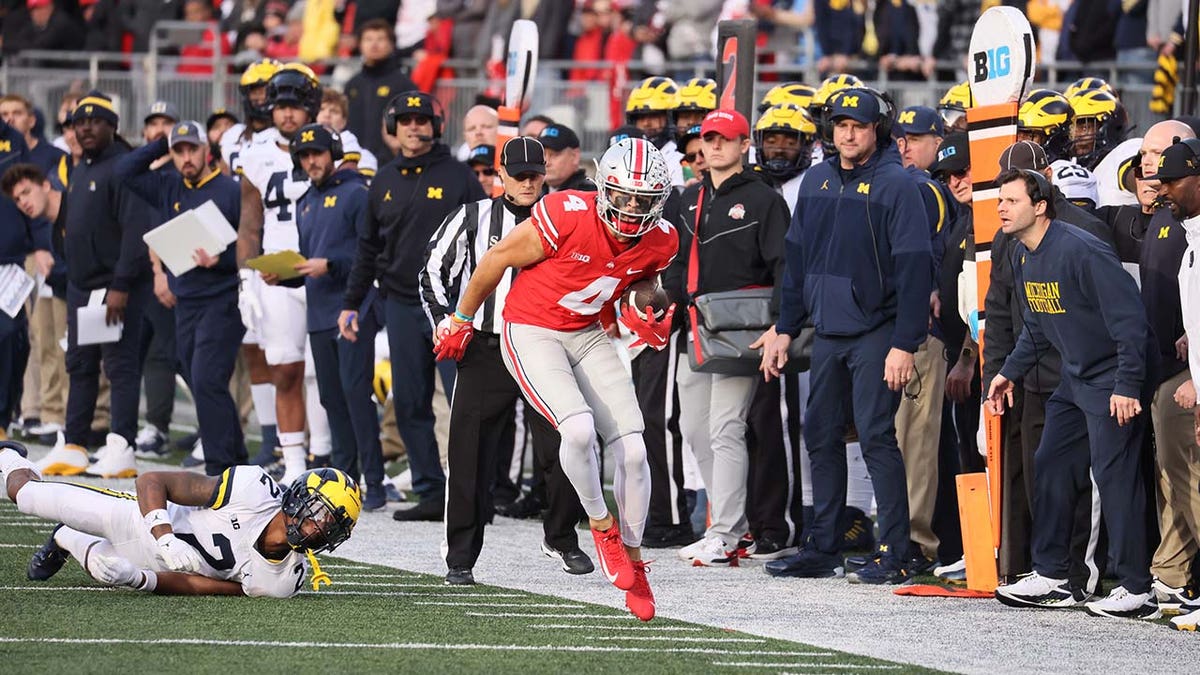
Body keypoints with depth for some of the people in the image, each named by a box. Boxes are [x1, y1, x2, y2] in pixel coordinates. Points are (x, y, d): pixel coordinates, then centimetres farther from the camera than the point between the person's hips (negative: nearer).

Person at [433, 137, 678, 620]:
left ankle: (633, 564, 11)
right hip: (531, 333, -5)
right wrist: (461, 321, 1)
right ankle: (602, 526, -3)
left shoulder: (660, 242, -9)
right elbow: (497, 260, -11)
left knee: (632, 450, -5)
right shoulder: (567, 216, -26)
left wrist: (649, 322, -5)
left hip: (588, 336, 5)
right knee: (579, 427, -28)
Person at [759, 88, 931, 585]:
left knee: (877, 437, -9)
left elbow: (913, 268, -13)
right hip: (827, 331, 7)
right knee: (821, 436, 9)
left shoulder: (895, 185, -10)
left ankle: (894, 556, -7)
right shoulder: (816, 181, 10)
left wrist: (904, 344, -18)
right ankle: (823, 549, 18)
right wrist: (786, 328, 14)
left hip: (876, 333, -7)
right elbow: (798, 259, 17)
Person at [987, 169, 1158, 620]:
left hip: (1114, 380, -10)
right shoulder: (1023, 257, 6)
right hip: (1076, 380, 10)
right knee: (1052, 467, 9)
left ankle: (1136, 591, -9)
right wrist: (1010, 371, 15)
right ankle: (1051, 577, 17)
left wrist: (1127, 386, -26)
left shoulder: (1080, 252, -23)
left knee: (1114, 474, -12)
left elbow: (1129, 319, -24)